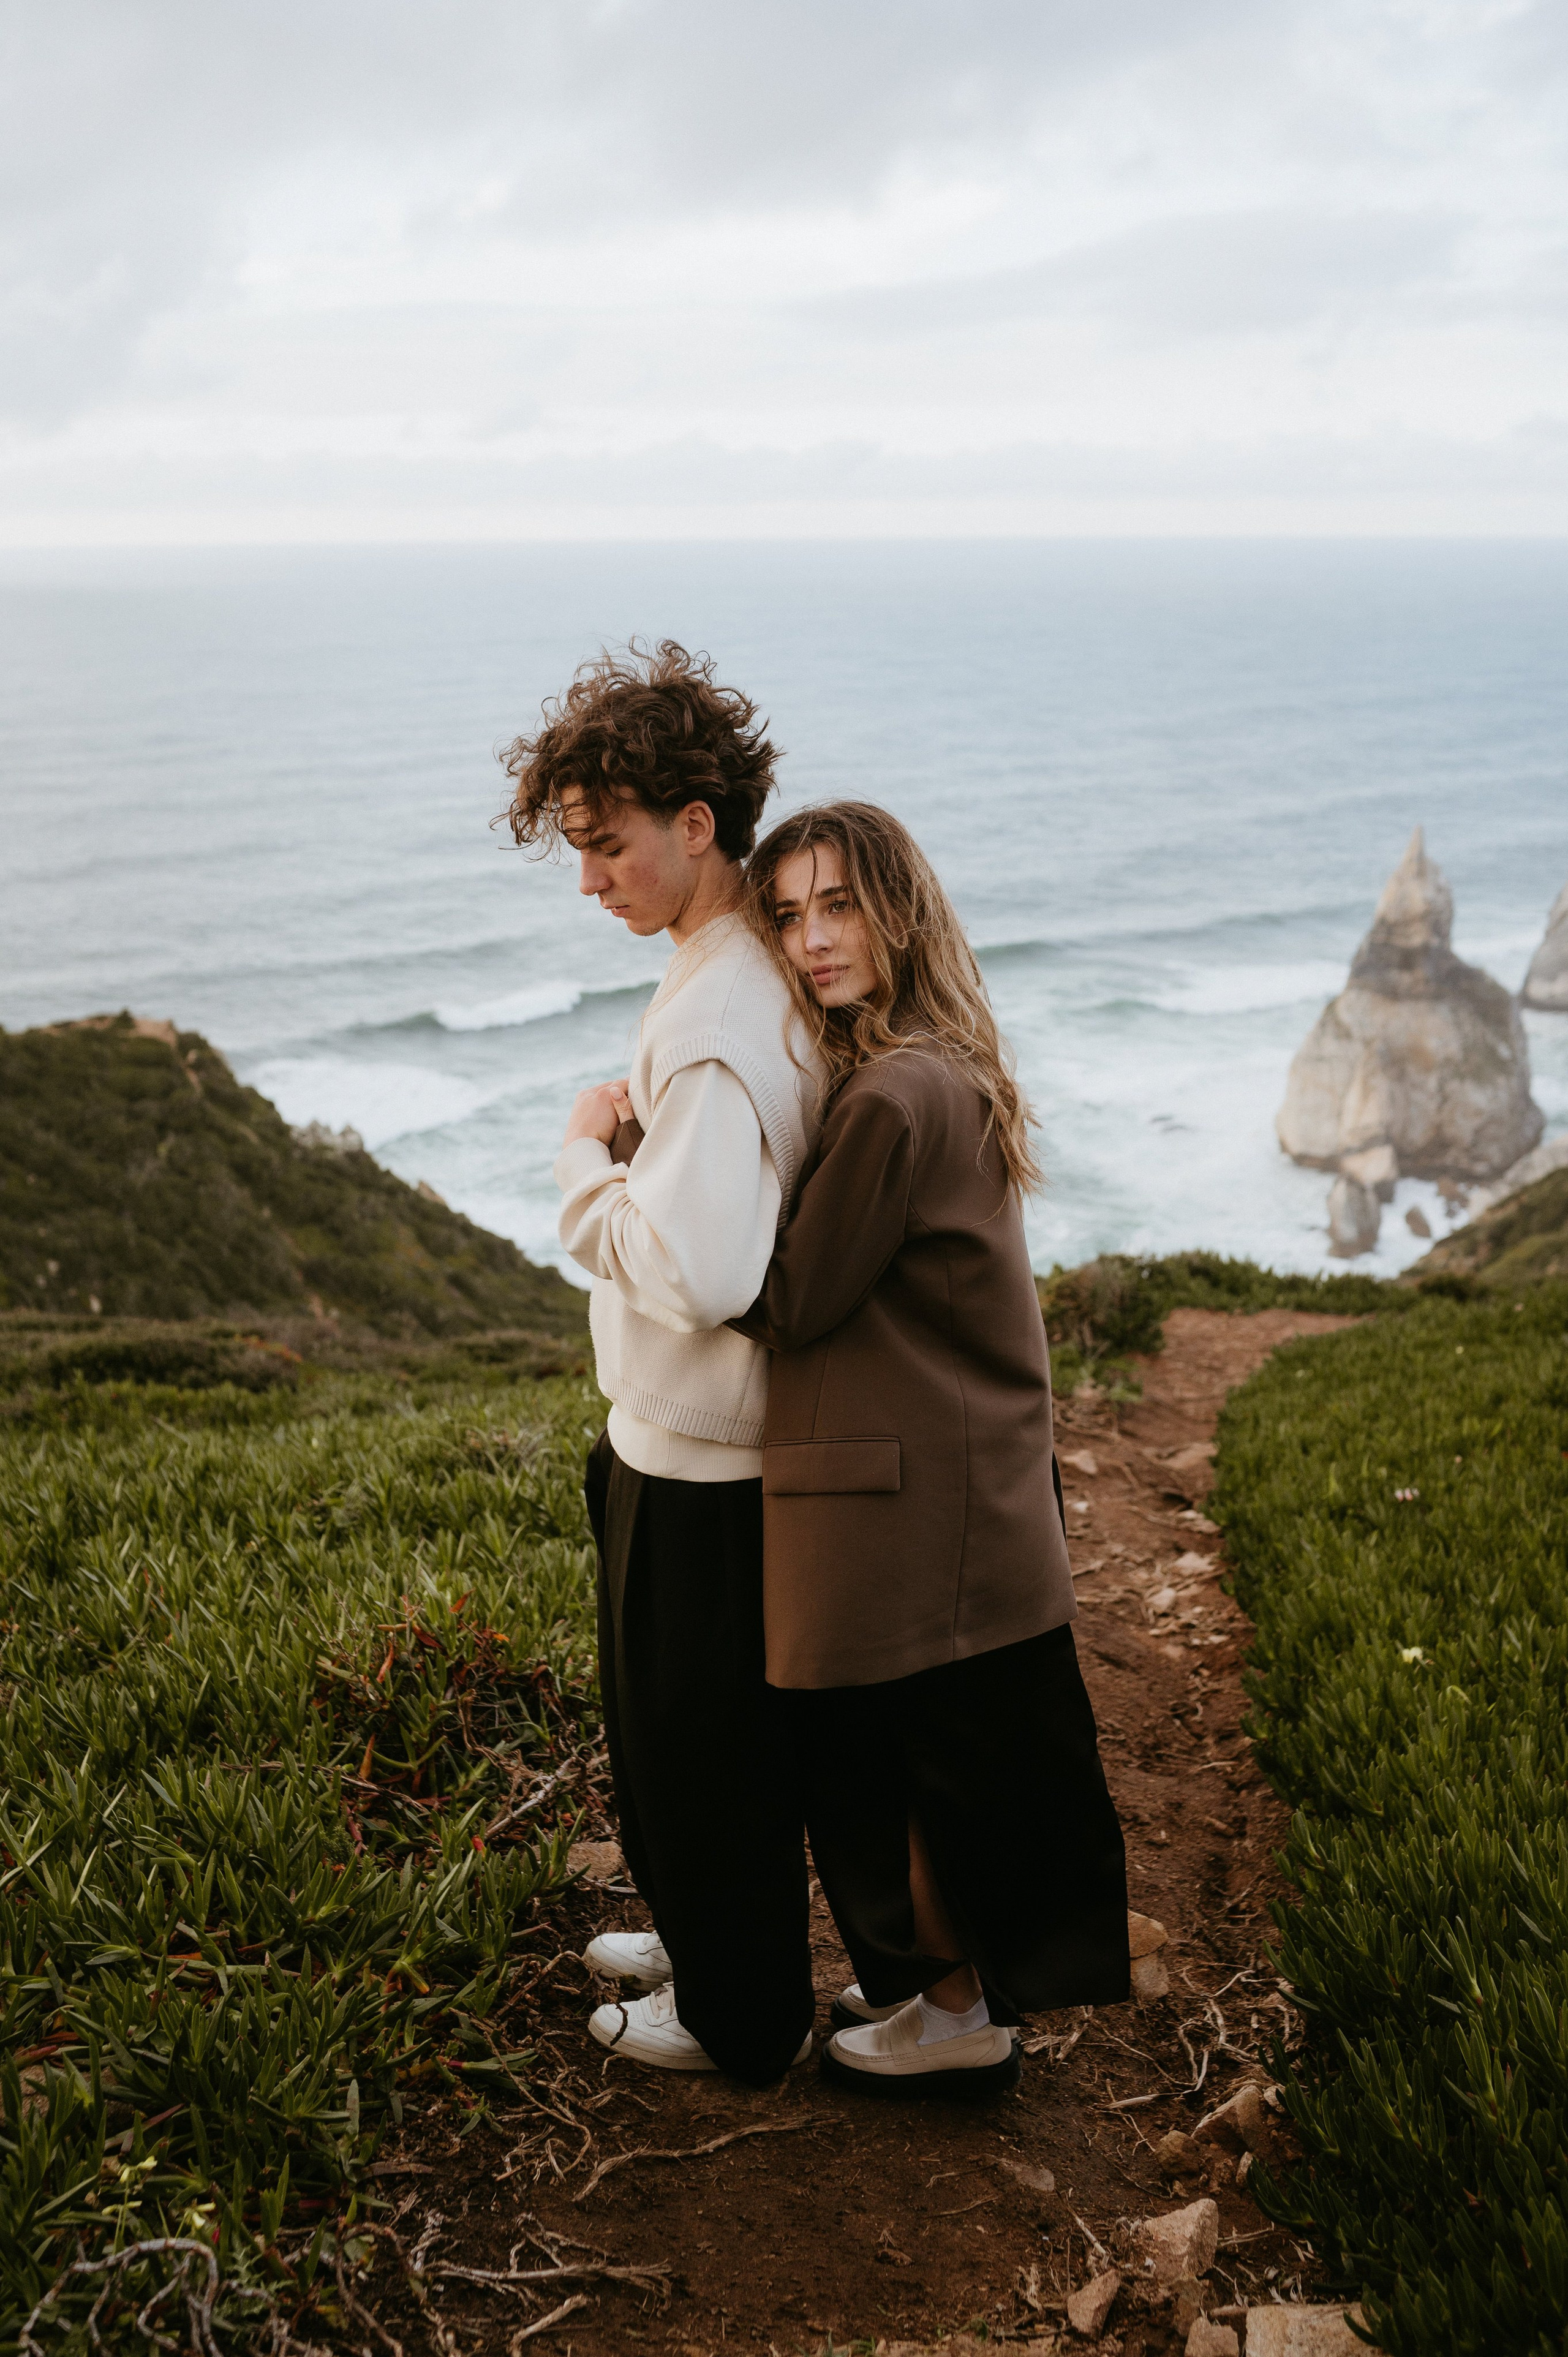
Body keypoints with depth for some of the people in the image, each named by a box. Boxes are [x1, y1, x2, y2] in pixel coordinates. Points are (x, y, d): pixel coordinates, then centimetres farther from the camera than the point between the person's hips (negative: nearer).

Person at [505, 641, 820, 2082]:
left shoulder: (713, 1021, -27)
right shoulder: (758, 973, 5)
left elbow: (696, 1270, -36)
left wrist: (587, 1154, -20)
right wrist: (631, 1139, -1)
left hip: (697, 1458, -9)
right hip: (694, 1431, 10)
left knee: (700, 1737, 9)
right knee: (678, 1722, 25)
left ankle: (740, 2020, 28)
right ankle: (702, 1938, 45)